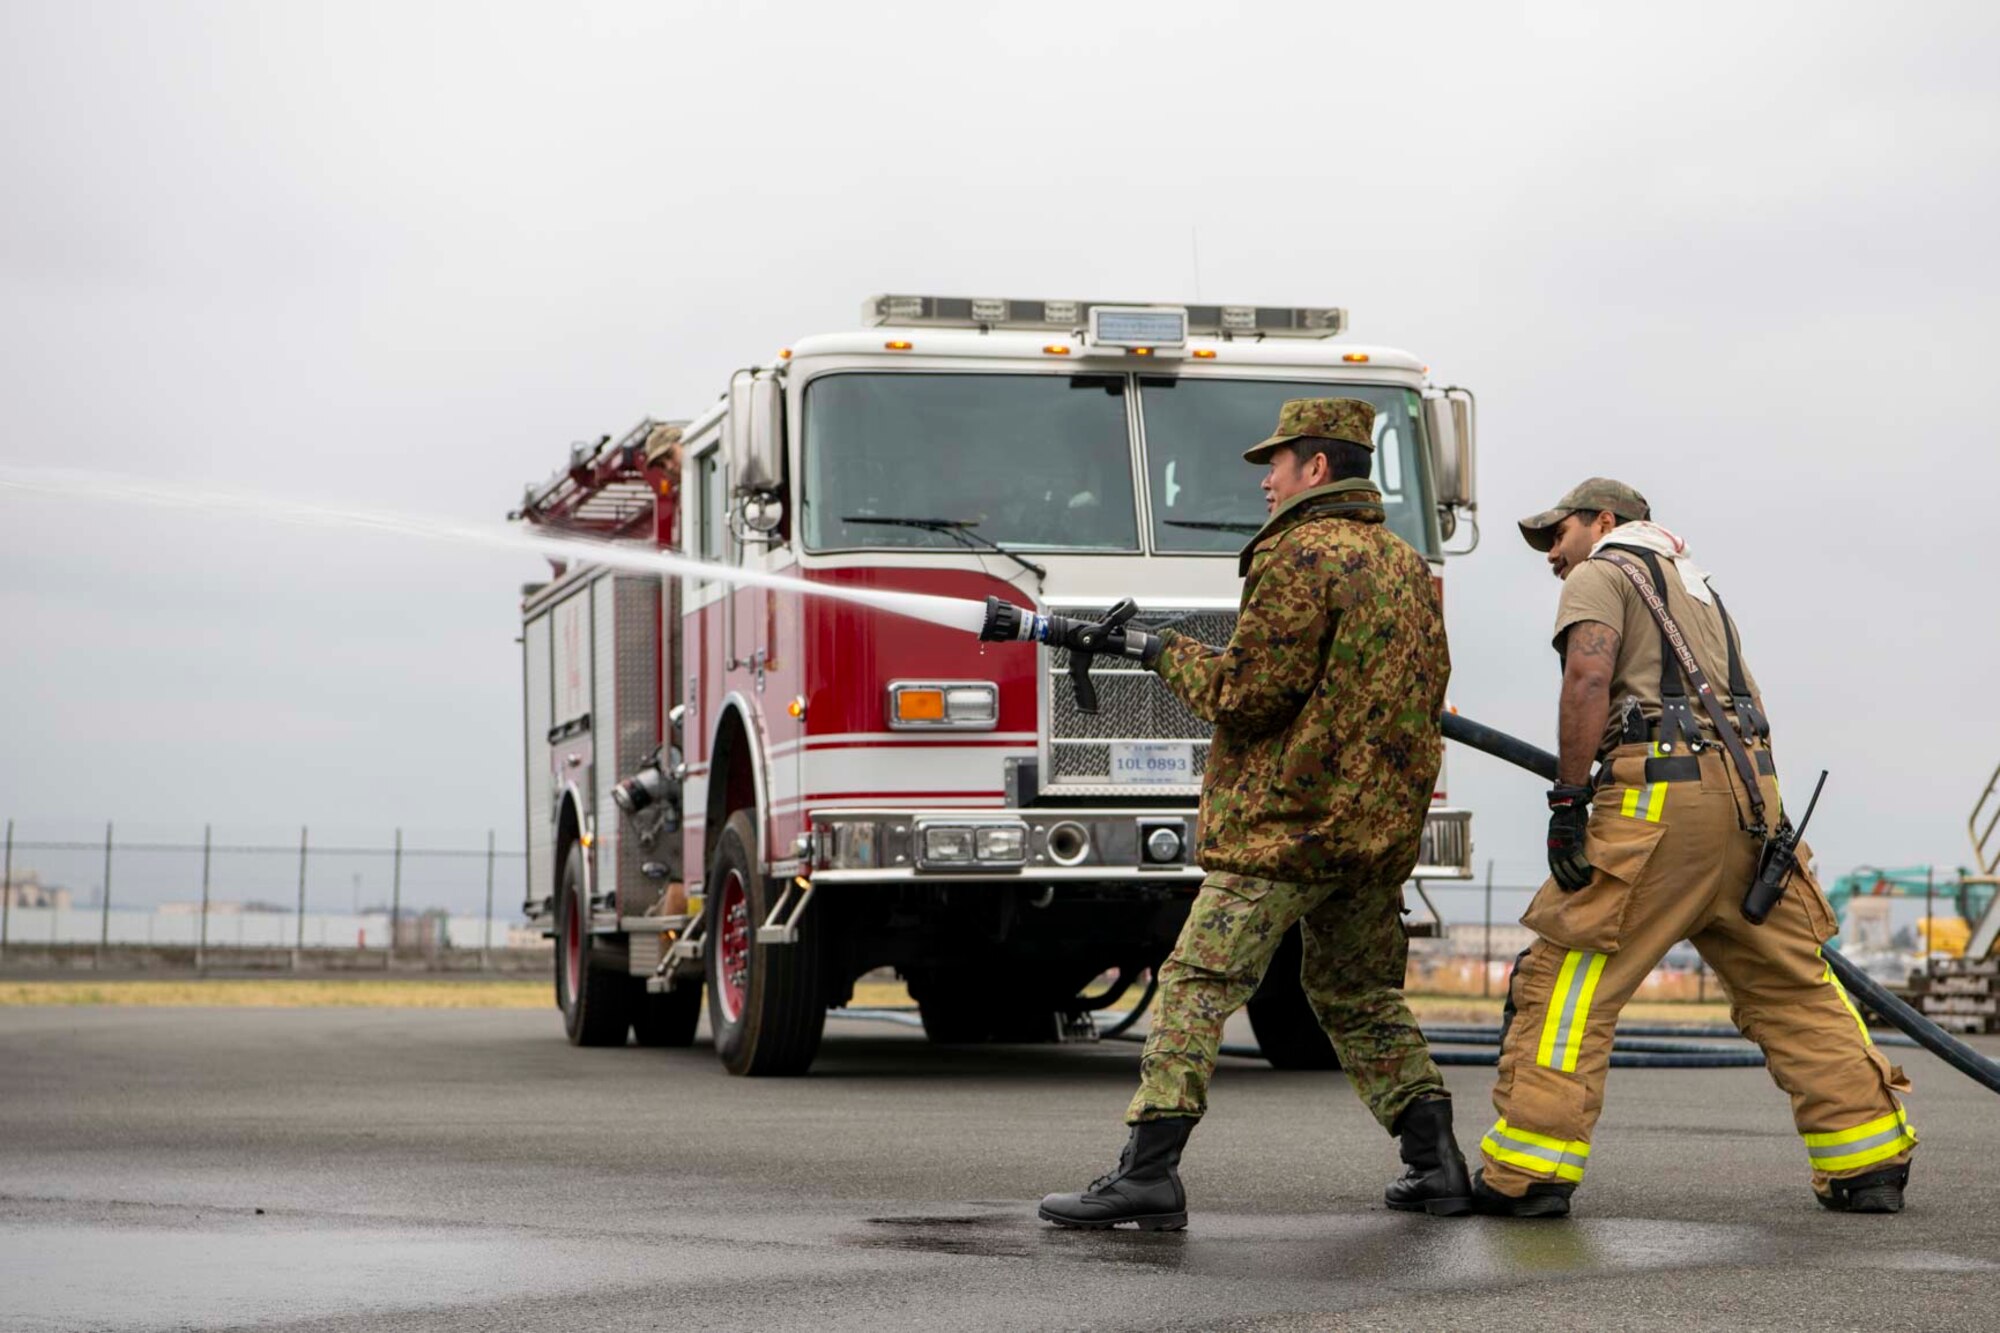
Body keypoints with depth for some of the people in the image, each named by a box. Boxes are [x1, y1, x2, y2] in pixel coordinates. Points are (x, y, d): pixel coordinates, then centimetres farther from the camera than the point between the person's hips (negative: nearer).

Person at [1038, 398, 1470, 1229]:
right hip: (1385, 825, 8)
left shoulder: (1301, 556, -11)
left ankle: (1149, 1171, -16)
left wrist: (1168, 654, 2)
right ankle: (1435, 1163, 16)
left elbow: (1247, 696, -15)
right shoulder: (1408, 565, 17)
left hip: (1287, 819, -8)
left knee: (1200, 985, -9)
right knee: (1359, 992, 20)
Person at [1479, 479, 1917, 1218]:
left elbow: (1588, 677, -12)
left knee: (1567, 977, -6)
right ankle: (1870, 1162, 11)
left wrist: (1568, 800, -14)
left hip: (1659, 795, -8)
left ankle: (1531, 1167, -13)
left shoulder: (1601, 573, 7)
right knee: (1792, 984, 12)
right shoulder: (1697, 584, 32)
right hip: (1749, 792, 8)